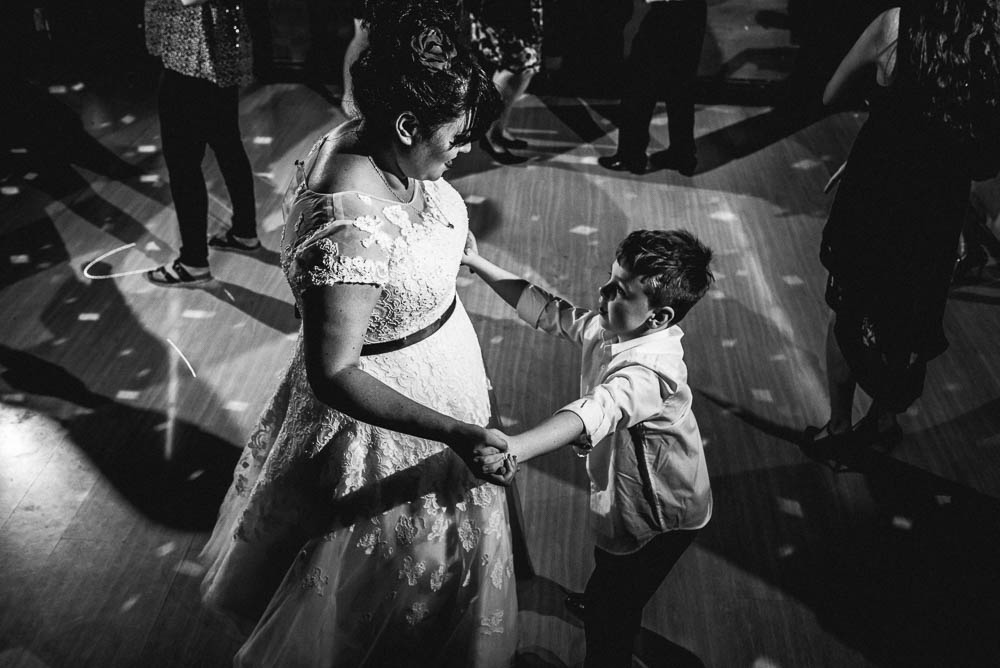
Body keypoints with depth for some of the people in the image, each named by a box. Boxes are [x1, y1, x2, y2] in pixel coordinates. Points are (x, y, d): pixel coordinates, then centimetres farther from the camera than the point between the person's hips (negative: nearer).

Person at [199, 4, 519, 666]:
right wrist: (454, 432, -35)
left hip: (440, 361, 10)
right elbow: (333, 374, -33)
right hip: (386, 410, -9)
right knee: (400, 557, 17)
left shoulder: (368, 140, -10)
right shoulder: (351, 227, -37)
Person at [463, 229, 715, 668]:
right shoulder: (609, 327, -11)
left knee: (608, 617, 8)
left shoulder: (650, 369, -39)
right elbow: (547, 310, -4)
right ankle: (601, 604, 66)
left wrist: (516, 447, -70)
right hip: (623, 492, 9)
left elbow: (598, 411, -55)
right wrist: (478, 264, -9)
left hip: (660, 517, -9)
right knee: (608, 561, 37)